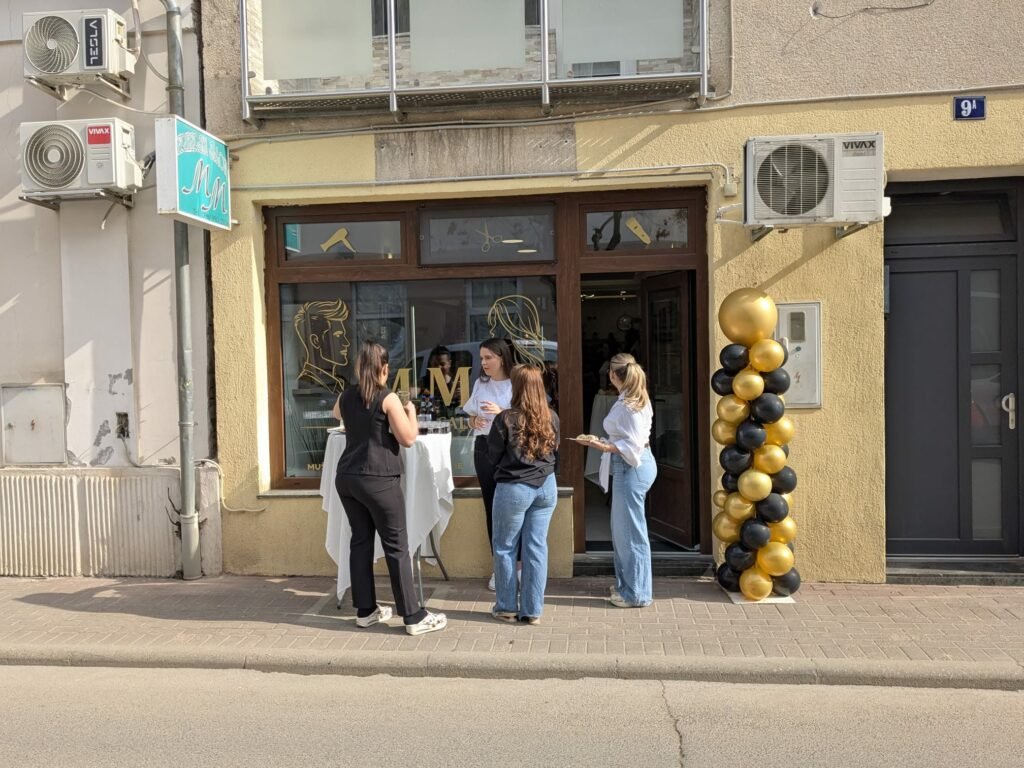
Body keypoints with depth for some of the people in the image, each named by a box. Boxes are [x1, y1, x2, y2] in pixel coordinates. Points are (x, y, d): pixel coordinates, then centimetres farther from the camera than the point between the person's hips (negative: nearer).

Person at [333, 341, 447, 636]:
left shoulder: (346, 397, 10)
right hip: (378, 479, -6)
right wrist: (411, 412, 7)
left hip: (346, 477, 6)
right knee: (397, 547, -1)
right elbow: (408, 439, -9)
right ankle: (414, 617, 4)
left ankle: (365, 610, 21)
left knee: (360, 541, 13)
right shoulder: (388, 398, -8)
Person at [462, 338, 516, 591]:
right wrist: (475, 422, -7)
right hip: (484, 449, 5)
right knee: (492, 507, 9)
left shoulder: (516, 384, -7)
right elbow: (471, 418, 15)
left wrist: (501, 413, -22)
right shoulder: (480, 384, 8)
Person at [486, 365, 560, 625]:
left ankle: (507, 607, 21)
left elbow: (493, 456, -3)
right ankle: (533, 610, 15)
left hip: (514, 488, -4)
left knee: (505, 548, 11)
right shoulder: (551, 418, -2)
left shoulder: (506, 419, -14)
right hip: (546, 486, 4)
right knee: (537, 547, 9)